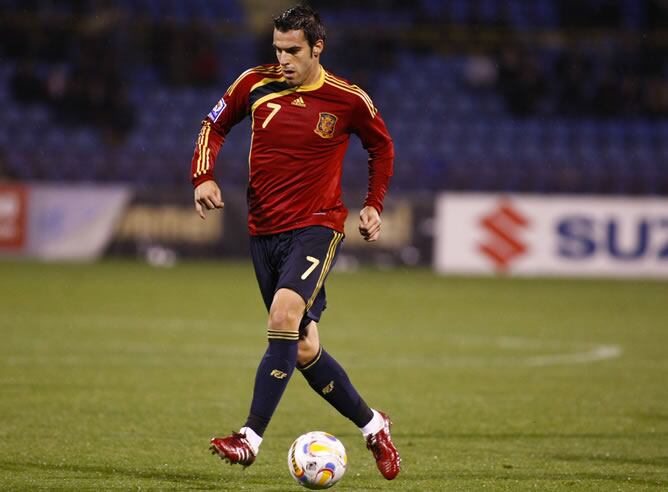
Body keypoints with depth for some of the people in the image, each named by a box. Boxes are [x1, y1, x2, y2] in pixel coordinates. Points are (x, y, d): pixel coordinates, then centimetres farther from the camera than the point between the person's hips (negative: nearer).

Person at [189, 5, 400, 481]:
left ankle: (251, 438, -27)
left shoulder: (348, 100, -6)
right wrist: (204, 177, -1)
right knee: (304, 352, 6)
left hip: (317, 227, -4)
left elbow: (381, 146, 14)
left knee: (284, 314, -29)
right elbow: (215, 125, 15)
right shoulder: (255, 84, -1)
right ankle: (373, 426, 26)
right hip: (265, 230, 4)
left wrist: (373, 205, 9)